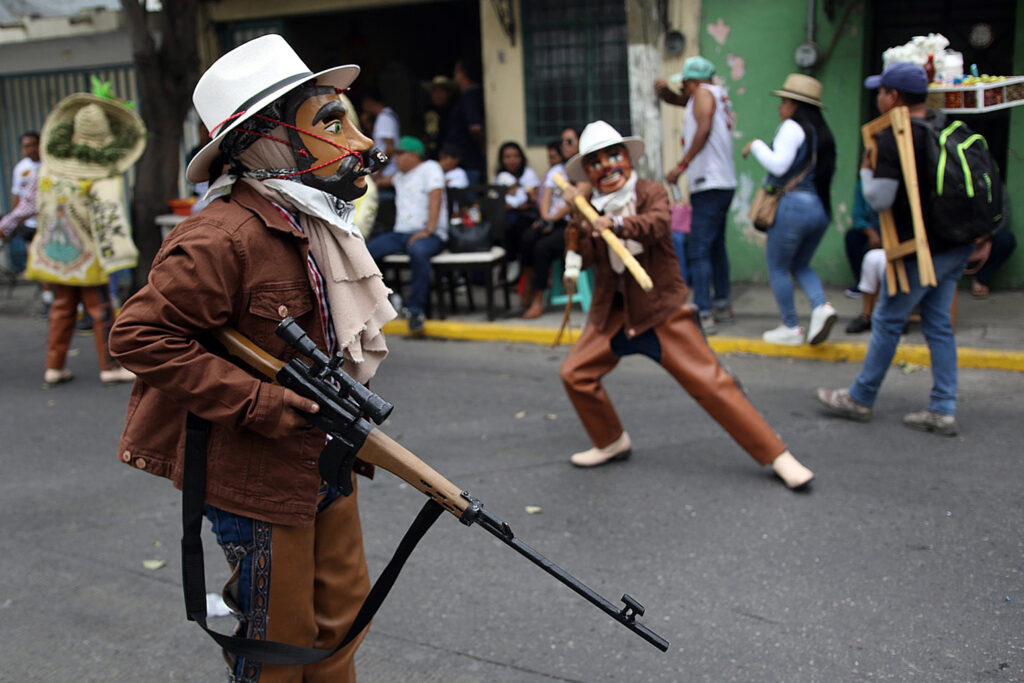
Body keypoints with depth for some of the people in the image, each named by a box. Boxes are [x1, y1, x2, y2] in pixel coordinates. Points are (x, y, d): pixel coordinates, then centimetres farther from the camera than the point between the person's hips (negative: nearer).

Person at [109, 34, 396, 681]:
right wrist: (262, 404, -26)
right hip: (258, 478, -8)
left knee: (341, 614, 20)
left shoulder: (322, 226, 7)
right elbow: (141, 335, -24)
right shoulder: (223, 237, -24)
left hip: (325, 463, 9)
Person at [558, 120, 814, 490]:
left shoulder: (650, 193, -5)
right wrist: (576, 219, -17)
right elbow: (580, 259, -5)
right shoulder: (591, 207, 5)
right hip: (613, 310, 5)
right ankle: (611, 443, 22)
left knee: (708, 380, -10)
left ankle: (777, 456, -3)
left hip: (661, 309, -5)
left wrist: (617, 224, -46)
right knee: (575, 373, -2)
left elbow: (656, 223, -29)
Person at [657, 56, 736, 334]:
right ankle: (723, 305, 29)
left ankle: (704, 315, -17)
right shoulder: (719, 95, 21)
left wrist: (681, 166, -26)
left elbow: (704, 130, -23)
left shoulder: (704, 92, -6)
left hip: (710, 185, -10)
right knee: (716, 246, 19)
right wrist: (663, 90, 8)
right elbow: (678, 100, 30)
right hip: (723, 183, 10)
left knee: (698, 251, -13)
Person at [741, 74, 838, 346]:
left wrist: (756, 145, -4)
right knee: (800, 265, 21)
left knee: (777, 267, 6)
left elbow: (778, 165, -17)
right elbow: (828, 170, 16)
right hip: (821, 208, 8)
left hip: (794, 204, -8)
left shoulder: (793, 127, -9)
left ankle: (791, 328, 8)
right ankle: (821, 307, -2)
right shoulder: (823, 132, 14)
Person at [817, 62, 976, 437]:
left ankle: (860, 399, 17)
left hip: (922, 248, -8)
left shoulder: (894, 138, -17)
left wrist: (866, 171, -3)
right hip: (957, 243, 8)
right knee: (939, 324, 12)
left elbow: (880, 199, -19)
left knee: (888, 320, 5)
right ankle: (944, 410, 12)